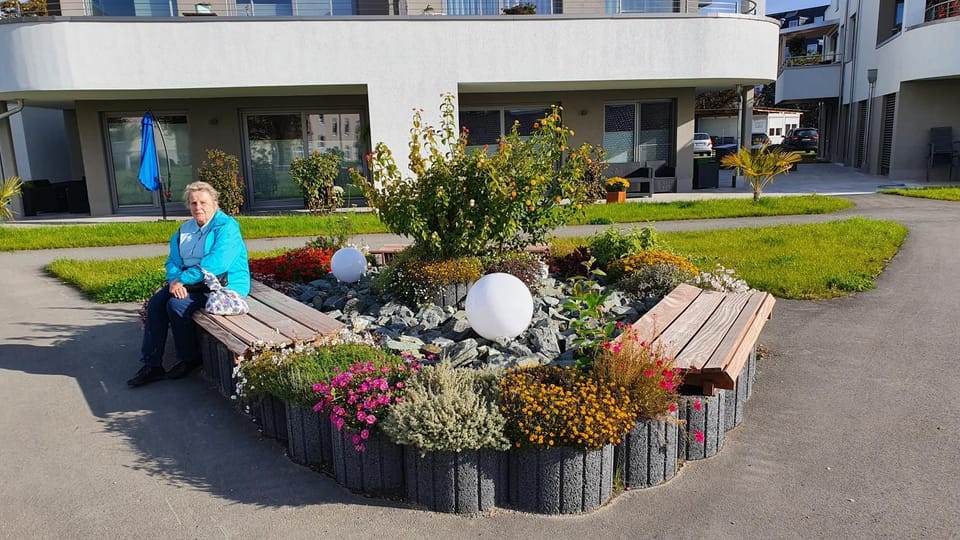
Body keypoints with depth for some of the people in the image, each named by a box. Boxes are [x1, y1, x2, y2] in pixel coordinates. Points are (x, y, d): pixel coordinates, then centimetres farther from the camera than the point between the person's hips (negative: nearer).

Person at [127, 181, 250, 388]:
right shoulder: (185, 229, 15)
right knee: (156, 302, -10)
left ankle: (190, 360, -3)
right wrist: (175, 280, -13)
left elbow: (216, 263, -24)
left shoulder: (226, 226, -11)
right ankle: (151, 365, -6)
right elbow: (173, 260, 9)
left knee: (177, 305, -24)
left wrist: (183, 279, -21)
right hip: (191, 284, 8)